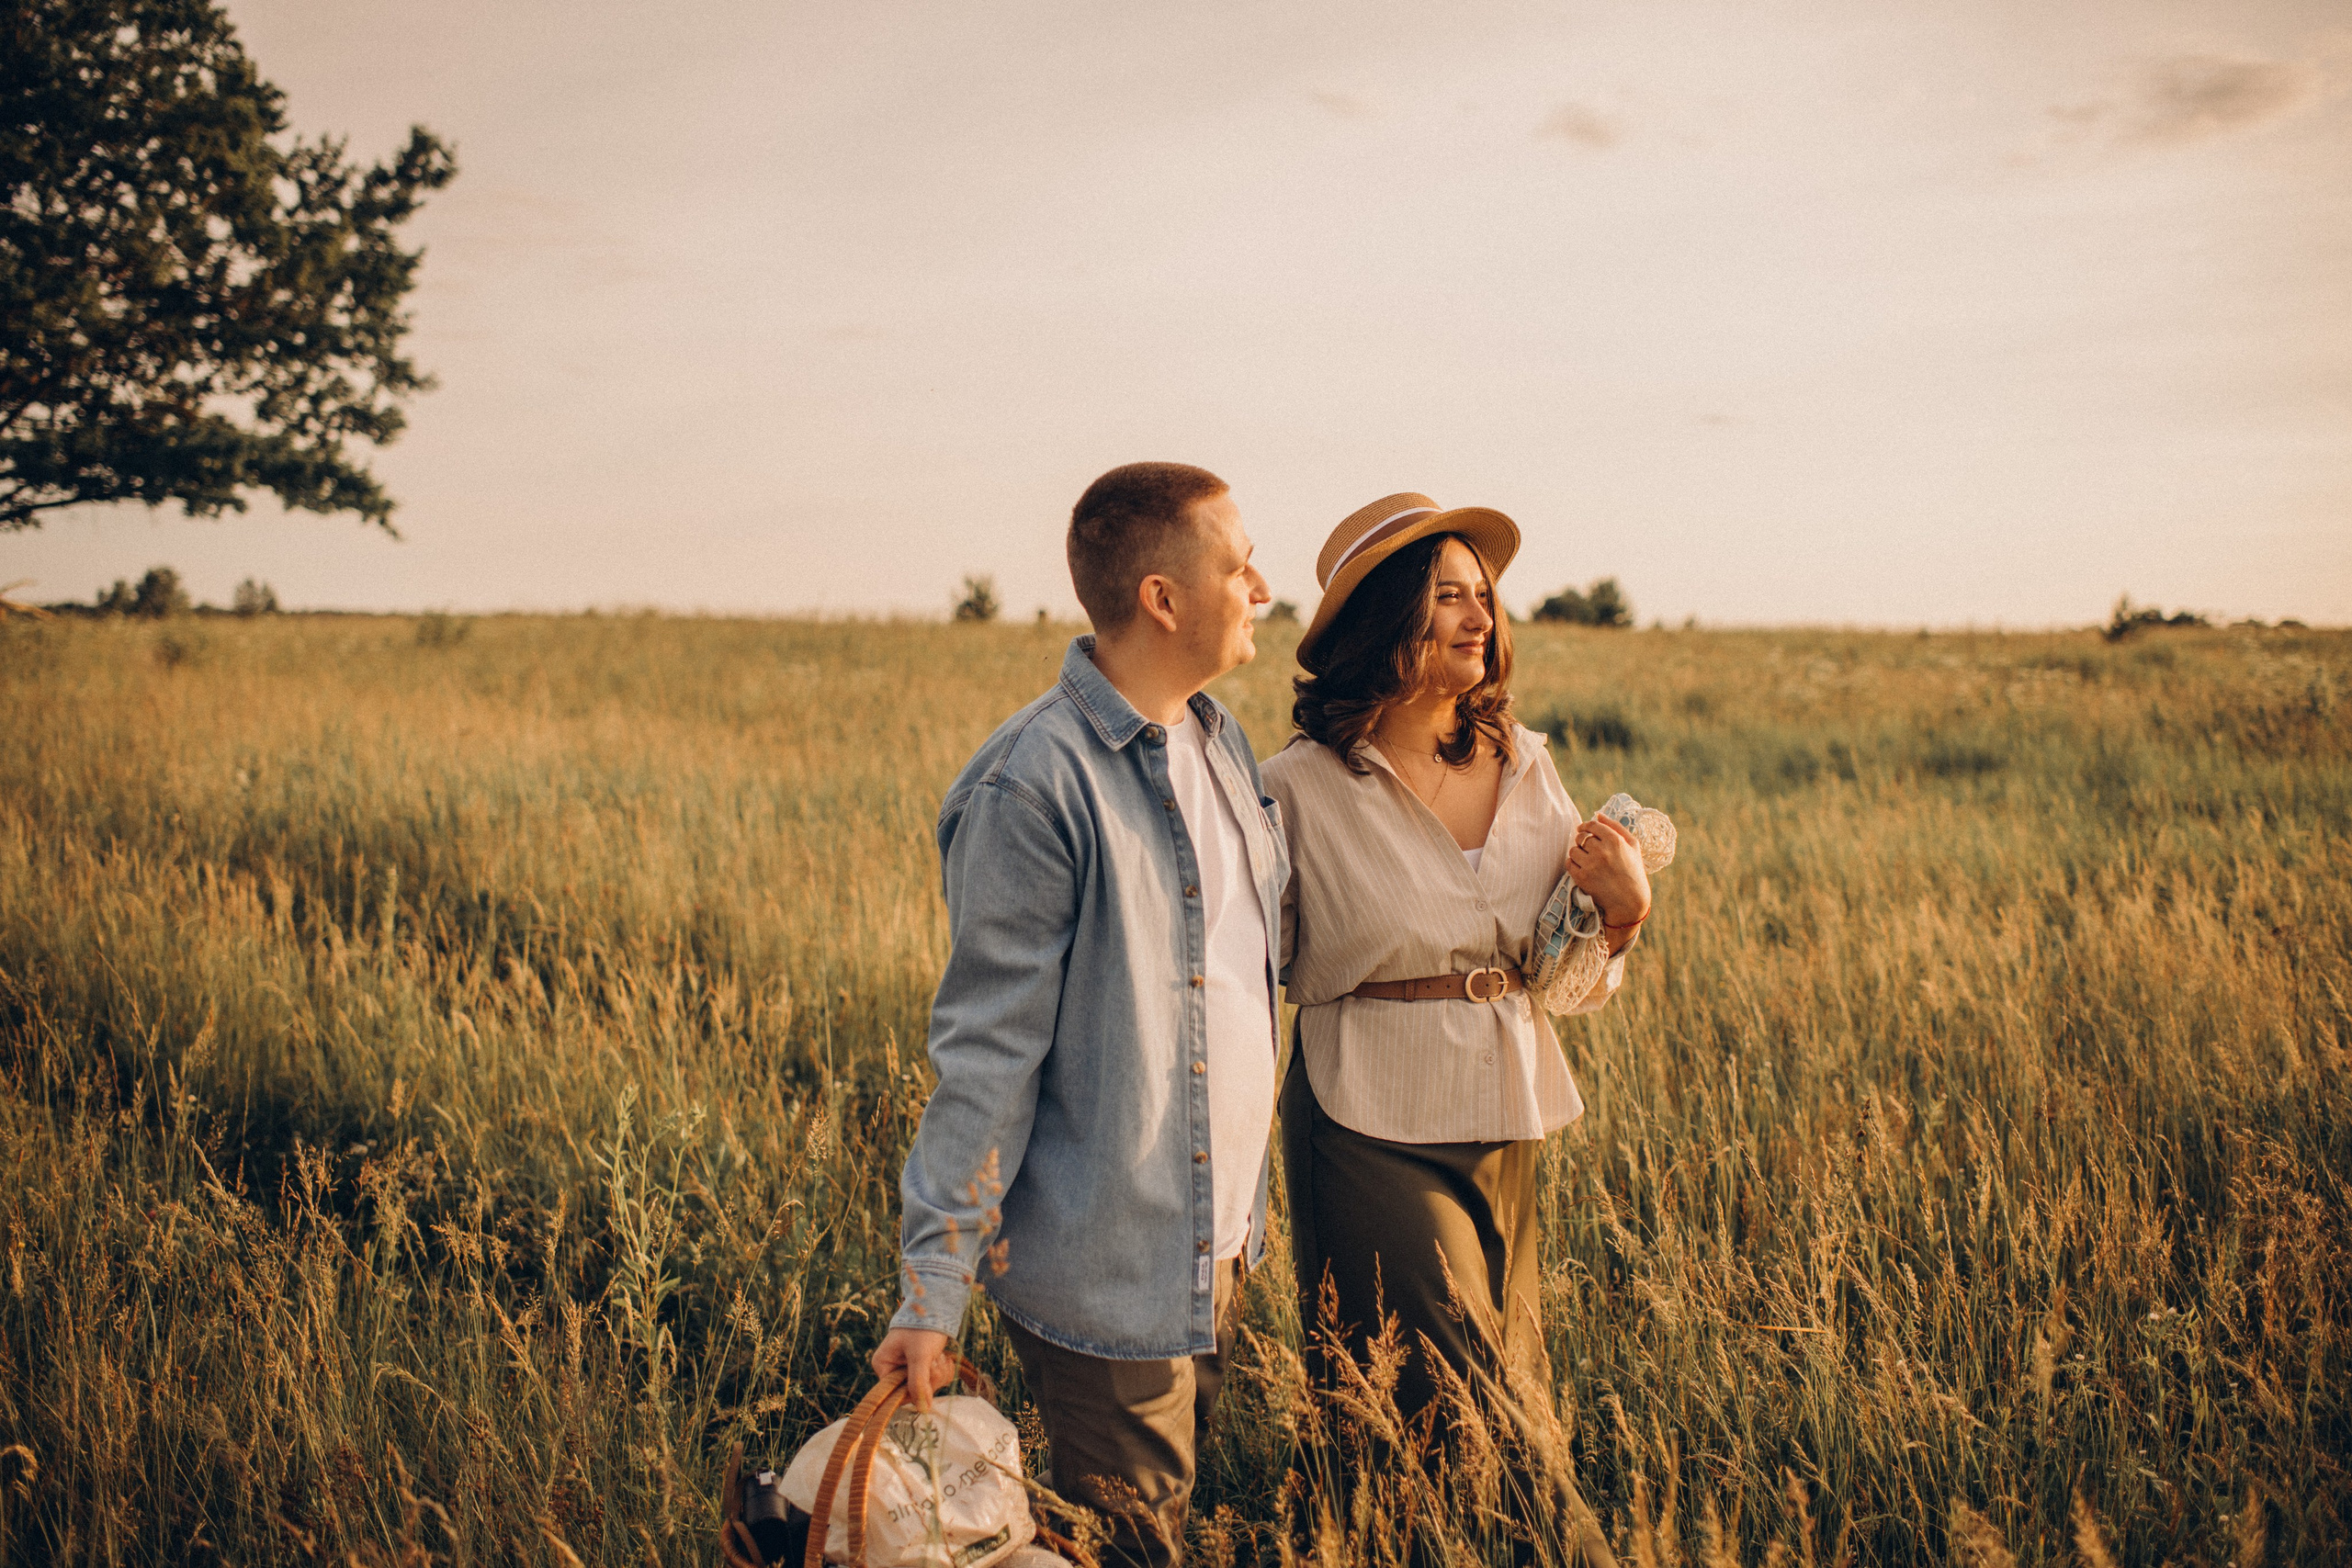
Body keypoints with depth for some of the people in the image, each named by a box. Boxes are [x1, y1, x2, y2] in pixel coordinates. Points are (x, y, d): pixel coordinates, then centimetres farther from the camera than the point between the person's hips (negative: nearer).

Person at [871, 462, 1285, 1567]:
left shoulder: (1218, 740, 6)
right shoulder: (1035, 786, -20)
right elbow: (985, 1056, -19)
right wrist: (932, 1294, -18)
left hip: (1214, 1247, 8)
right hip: (1102, 1279, -8)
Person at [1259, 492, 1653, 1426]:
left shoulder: (1525, 768, 4)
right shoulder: (1302, 785, -9)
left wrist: (1620, 913, -8)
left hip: (1508, 1120, 5)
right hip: (1372, 1128, -5)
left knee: (1513, 1382, 16)